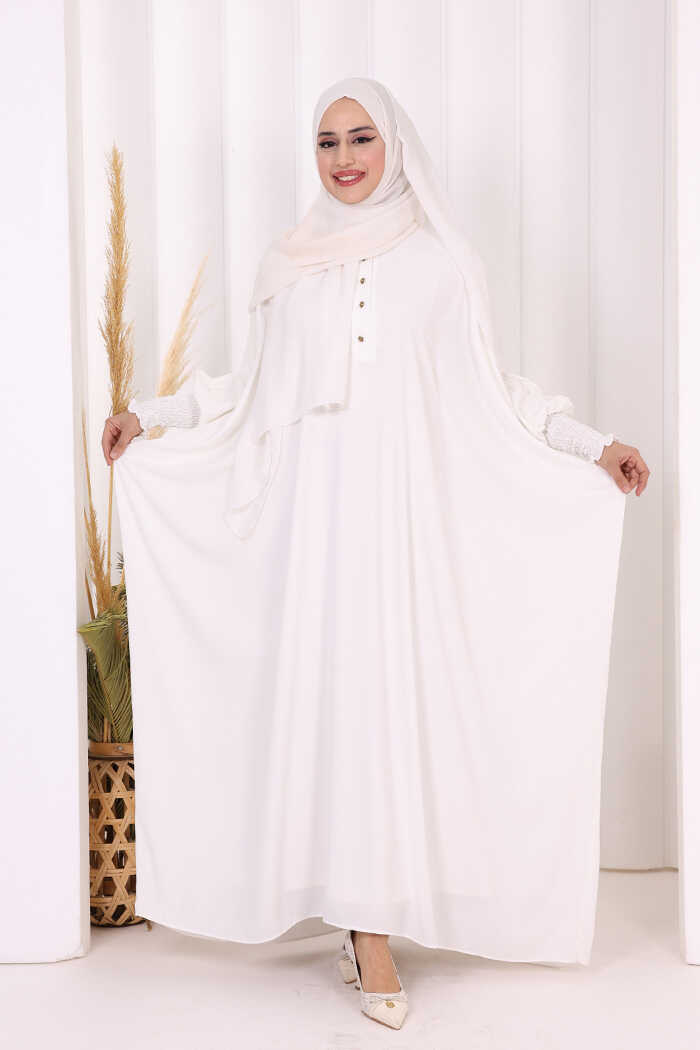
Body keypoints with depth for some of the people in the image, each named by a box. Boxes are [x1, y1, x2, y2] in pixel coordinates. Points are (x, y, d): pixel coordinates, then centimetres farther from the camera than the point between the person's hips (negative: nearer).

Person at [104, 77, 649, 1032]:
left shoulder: (443, 261, 7)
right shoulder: (286, 266, 14)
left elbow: (492, 393, 6)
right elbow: (251, 391, 18)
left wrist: (592, 444, -2)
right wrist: (149, 413, 17)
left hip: (407, 507, -2)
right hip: (311, 507, 2)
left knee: (392, 687, -6)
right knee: (319, 685, -4)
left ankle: (374, 925, 1)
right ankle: (363, 917, 3)